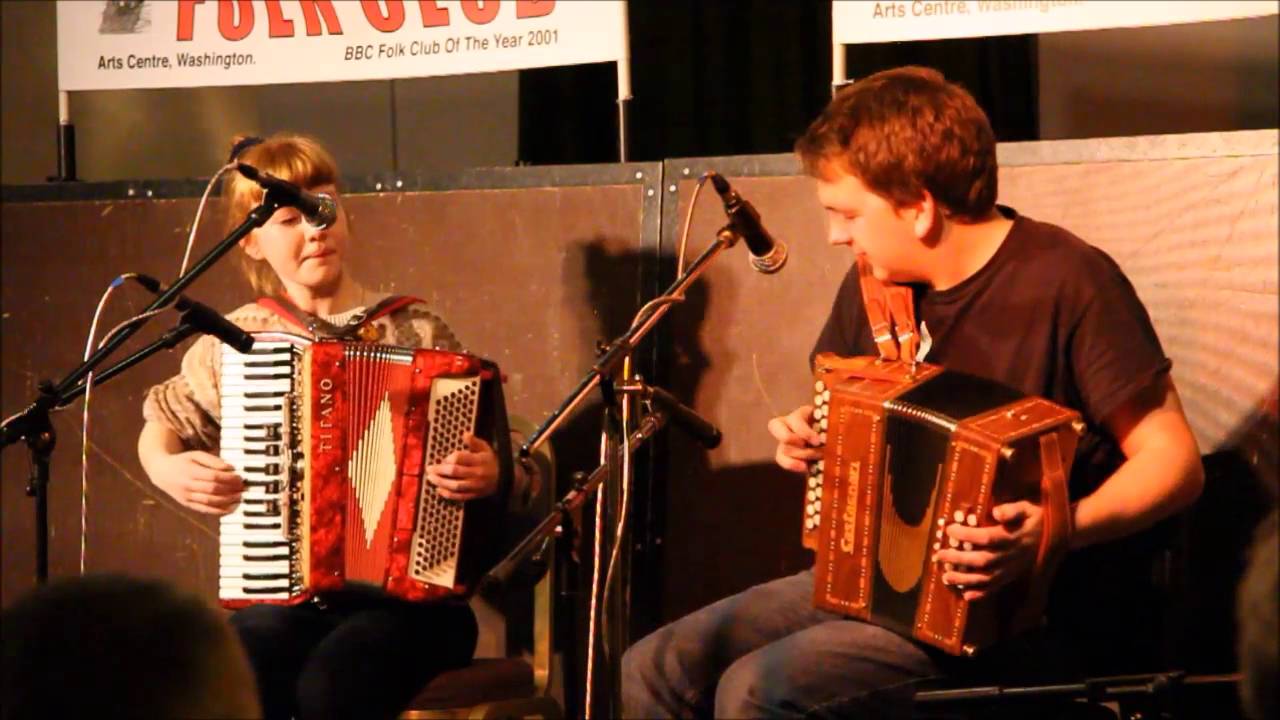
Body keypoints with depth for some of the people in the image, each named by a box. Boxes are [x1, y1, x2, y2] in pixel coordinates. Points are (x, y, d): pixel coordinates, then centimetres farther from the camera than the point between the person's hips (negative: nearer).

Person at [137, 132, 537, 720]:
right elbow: (161, 428, 26)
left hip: (409, 595, -1)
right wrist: (168, 470, 3)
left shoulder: (416, 334, 4)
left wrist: (493, 475, -17)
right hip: (282, 599, 1)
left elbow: (514, 471, 6)